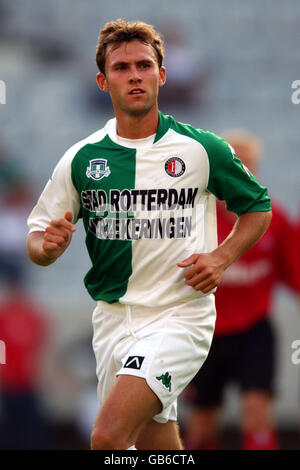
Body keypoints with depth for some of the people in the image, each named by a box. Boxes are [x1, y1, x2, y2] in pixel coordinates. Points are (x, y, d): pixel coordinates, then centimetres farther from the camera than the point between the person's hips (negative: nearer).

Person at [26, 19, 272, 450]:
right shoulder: (81, 159, 3)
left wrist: (222, 257, -7)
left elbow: (257, 207, 10)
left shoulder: (202, 149, -3)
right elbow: (37, 238, 9)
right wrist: (48, 246, -16)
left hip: (180, 314, -4)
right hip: (113, 318, 4)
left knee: (108, 436, -24)